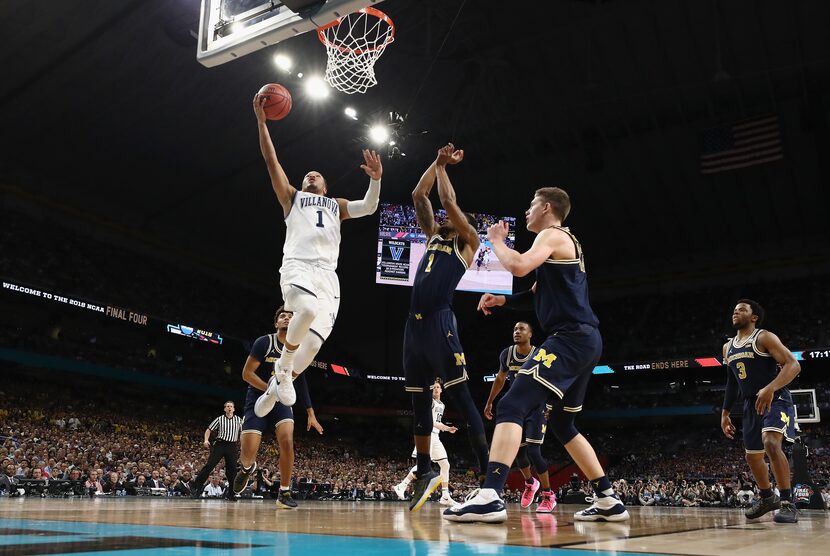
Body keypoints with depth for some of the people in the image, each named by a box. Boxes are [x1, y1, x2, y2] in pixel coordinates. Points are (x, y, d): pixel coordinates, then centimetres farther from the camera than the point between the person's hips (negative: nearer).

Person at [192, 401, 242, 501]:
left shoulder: (238, 420, 8)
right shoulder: (219, 419, 5)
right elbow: (209, 429, 8)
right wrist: (206, 440, -9)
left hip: (232, 447, 1)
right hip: (220, 444, -1)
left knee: (232, 469, -1)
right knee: (209, 465, -11)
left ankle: (230, 493, 8)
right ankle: (197, 487, -7)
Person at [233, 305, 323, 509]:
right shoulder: (264, 342, -10)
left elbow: (302, 384, 13)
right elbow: (247, 373, -13)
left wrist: (311, 414, 13)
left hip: (281, 401, 3)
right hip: (258, 399, -3)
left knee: (287, 441, -21)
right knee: (248, 453, -12)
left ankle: (284, 494, -6)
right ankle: (247, 468, 28)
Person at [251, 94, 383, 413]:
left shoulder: (337, 206, 33)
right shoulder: (292, 197, 26)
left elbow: (369, 207, 18)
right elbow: (271, 160, 17)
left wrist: (376, 179, 0)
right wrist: (261, 121, 9)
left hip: (327, 275, 3)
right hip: (297, 266, -3)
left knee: (313, 344, -10)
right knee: (308, 309, -36)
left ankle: (274, 388, 16)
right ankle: (283, 366, -9)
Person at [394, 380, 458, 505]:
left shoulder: (441, 405, 22)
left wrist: (447, 429, 18)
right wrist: (438, 425, -29)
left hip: (435, 437, 9)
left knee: (445, 465, 6)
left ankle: (445, 496, 10)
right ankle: (401, 487, -14)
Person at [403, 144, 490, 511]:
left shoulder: (467, 242, 7)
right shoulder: (434, 235, 23)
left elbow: (448, 199, -2)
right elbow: (419, 196, 22)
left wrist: (442, 167, 12)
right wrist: (437, 162, 20)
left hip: (440, 323, -7)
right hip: (414, 325, 7)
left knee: (461, 398, -9)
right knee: (420, 402, 11)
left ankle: (488, 474, -5)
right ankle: (424, 474, 21)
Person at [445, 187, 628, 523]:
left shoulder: (553, 235, -4)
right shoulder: (567, 242, 27)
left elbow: (518, 266, -22)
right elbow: (541, 292, 30)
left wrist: (496, 240, -3)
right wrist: (503, 300, 15)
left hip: (570, 338, -10)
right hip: (585, 340, 10)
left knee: (511, 408, -19)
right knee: (562, 424, 21)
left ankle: (490, 497, -31)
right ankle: (608, 501, 23)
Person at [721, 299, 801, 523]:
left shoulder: (764, 337, -10)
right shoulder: (728, 347, 12)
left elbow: (793, 364, -20)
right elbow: (732, 381, 22)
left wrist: (770, 388, -35)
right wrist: (725, 412, 19)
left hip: (776, 400, -8)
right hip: (751, 405, 8)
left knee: (771, 443, -29)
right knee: (752, 456, 13)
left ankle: (788, 503, -20)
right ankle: (767, 497, 36)